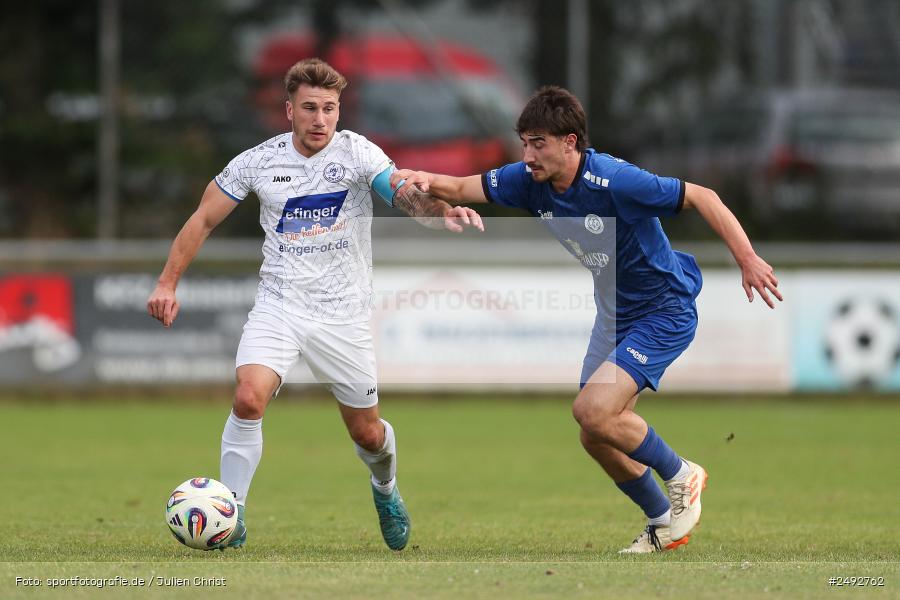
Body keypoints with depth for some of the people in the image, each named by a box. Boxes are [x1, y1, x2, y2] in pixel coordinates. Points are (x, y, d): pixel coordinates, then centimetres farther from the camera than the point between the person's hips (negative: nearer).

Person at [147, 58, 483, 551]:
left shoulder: (356, 153, -9)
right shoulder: (259, 161, -4)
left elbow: (406, 196, -24)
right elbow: (204, 219, 6)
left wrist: (444, 212, -46)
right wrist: (168, 283, -1)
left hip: (343, 314, 0)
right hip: (279, 304, 0)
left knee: (367, 433, 9)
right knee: (249, 397, -25)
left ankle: (385, 489, 45)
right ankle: (231, 516, -12)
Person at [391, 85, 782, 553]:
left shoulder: (615, 181, -29)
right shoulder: (531, 180, -9)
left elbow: (701, 197, -23)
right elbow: (461, 189, -5)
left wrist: (747, 260, -27)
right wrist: (425, 180, -28)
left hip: (666, 311, -8)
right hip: (614, 315, 8)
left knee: (593, 411, -22)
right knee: (597, 439, 7)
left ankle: (680, 476, 2)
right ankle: (664, 523, 28)